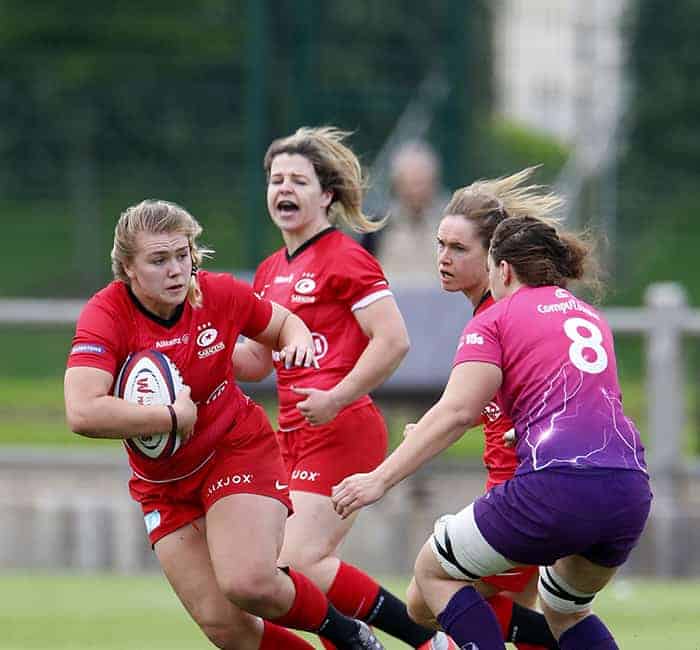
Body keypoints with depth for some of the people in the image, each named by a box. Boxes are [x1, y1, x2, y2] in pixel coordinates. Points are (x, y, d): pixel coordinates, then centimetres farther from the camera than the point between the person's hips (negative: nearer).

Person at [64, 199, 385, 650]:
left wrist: (298, 340, -14)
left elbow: (283, 322, 11)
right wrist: (174, 417, -30)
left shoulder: (219, 294, -12)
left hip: (240, 451, -1)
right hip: (164, 485, 1)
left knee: (249, 584, -25)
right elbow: (83, 414, -37)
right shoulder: (105, 317, -21)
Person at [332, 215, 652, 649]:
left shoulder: (495, 320, 6)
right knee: (564, 609, 30)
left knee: (435, 571, 13)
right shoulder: (592, 317, 24)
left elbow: (457, 412, -6)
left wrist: (380, 479, -8)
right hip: (631, 491, 7)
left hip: (556, 484, -6)